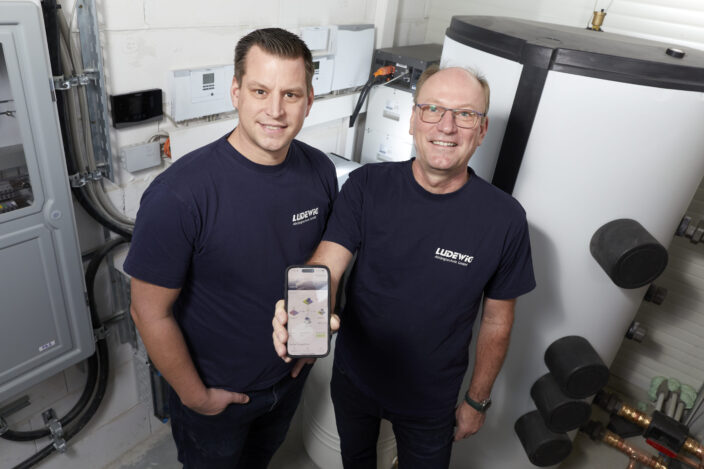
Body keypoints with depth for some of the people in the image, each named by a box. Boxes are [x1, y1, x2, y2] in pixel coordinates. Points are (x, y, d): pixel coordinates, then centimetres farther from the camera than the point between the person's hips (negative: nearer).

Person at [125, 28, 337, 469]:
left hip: (291, 375, 5)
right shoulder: (179, 195, -31)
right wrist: (196, 397, -12)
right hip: (215, 391, -4)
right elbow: (151, 313, -21)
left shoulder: (320, 169, -13)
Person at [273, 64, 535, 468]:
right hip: (354, 379, 2)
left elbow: (497, 322, -8)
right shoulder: (367, 187, -16)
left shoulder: (505, 219, -18)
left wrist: (478, 401, 1)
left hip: (430, 401, -1)